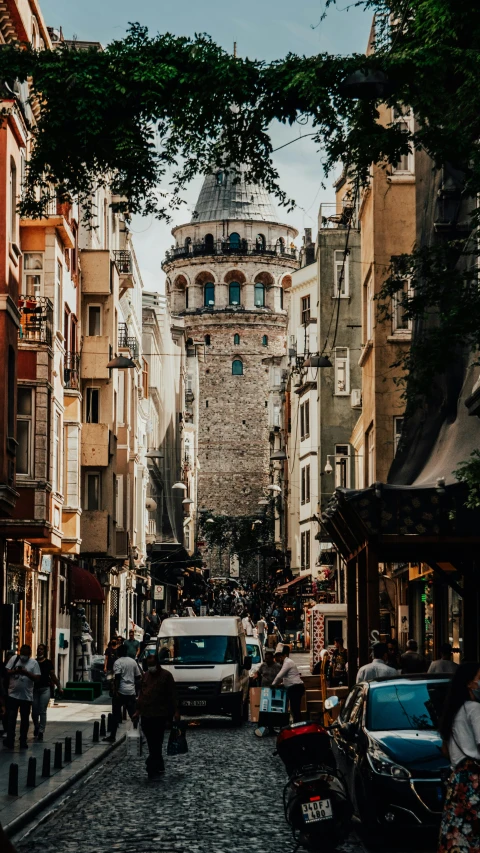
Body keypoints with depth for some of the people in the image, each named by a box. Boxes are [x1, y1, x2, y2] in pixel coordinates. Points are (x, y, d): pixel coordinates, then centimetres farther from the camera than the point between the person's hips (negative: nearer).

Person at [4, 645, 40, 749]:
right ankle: (10, 739, -2)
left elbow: (37, 678, -8)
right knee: (11, 718, -4)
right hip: (13, 694, 0)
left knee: (25, 719, 9)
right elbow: (7, 672, 0)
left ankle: (23, 741, 17)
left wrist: (26, 673, -22)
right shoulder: (14, 659, 2)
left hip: (27, 696, 0)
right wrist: (15, 671, -20)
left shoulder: (33, 663, -1)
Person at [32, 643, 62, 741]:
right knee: (34, 711, 5)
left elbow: (53, 676, 6)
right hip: (35, 688, 2)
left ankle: (41, 731, -1)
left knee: (42, 711, -6)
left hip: (45, 689, -2)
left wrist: (59, 687, 4)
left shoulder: (48, 662, 2)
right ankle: (36, 727, 31)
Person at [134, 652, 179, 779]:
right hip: (146, 715, 6)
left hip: (160, 715, -6)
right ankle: (159, 766, 17)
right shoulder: (146, 675, 17)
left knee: (156, 743, -8)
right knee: (151, 743, 8)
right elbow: (141, 694, 21)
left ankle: (152, 767, -10)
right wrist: (138, 710, 16)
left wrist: (175, 711, -9)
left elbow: (172, 695, -4)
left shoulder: (166, 675, -1)